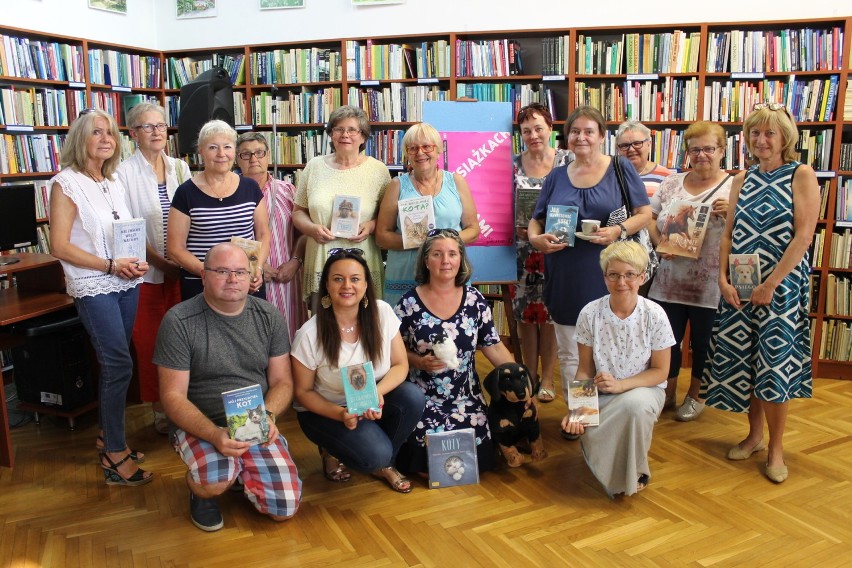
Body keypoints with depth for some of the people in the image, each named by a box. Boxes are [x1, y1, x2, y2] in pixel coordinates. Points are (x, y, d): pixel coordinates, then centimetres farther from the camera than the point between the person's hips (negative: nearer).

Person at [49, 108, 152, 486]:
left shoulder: (114, 182, 11)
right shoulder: (66, 183, -9)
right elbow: (60, 247, -13)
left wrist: (138, 261, 0)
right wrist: (111, 265, -18)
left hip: (126, 284, 7)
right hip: (93, 287, -7)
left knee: (114, 364, 14)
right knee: (120, 366, -7)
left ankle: (107, 435, 31)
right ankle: (115, 457, 4)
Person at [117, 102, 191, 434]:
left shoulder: (179, 167, 8)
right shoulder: (124, 173, -6)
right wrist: (160, 262, -13)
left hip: (181, 267, 3)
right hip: (146, 270, -3)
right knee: (150, 341, 5)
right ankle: (159, 408, 19)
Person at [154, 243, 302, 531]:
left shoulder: (269, 316, 1)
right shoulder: (179, 321, -10)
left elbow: (282, 381, 4)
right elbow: (173, 396, -11)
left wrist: (268, 416, -18)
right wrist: (214, 434, -27)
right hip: (200, 425, -3)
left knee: (285, 507, -10)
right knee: (215, 481, -34)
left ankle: (239, 473, 22)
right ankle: (201, 488, 6)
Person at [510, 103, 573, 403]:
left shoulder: (568, 161, -2)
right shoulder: (512, 164, 4)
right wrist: (517, 228, -8)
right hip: (523, 252, 2)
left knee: (550, 315, 5)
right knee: (525, 315, 8)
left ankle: (547, 378, 19)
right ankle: (530, 375, 23)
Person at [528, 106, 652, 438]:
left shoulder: (620, 170, 1)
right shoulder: (556, 176, 9)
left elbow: (645, 214, 0)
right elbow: (536, 220, 11)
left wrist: (619, 230, -18)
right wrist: (536, 238, -11)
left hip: (606, 277, -3)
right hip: (566, 281, 3)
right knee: (569, 353, 12)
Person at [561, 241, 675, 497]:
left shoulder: (655, 315, -13)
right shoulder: (590, 313, -11)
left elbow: (660, 371, -7)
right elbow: (585, 370, -5)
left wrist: (621, 385, -24)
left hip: (643, 390, -1)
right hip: (600, 394, 1)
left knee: (633, 404, -37)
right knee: (584, 429, -30)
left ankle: (634, 472, -6)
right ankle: (615, 477, 7)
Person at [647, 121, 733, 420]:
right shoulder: (671, 183, 7)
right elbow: (650, 219, 9)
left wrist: (732, 213, -22)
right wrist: (659, 244, -8)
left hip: (710, 286, -3)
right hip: (669, 281, 3)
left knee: (702, 343, 12)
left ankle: (695, 396, 33)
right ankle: (668, 392, 33)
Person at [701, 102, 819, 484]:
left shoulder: (801, 176, -4)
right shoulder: (743, 180, 11)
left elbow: (803, 236, -12)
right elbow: (728, 234, 7)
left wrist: (771, 284, -16)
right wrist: (723, 279, -5)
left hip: (781, 285, -5)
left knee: (774, 363, -1)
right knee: (741, 361, 8)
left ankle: (776, 448, 16)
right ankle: (754, 435, 27)